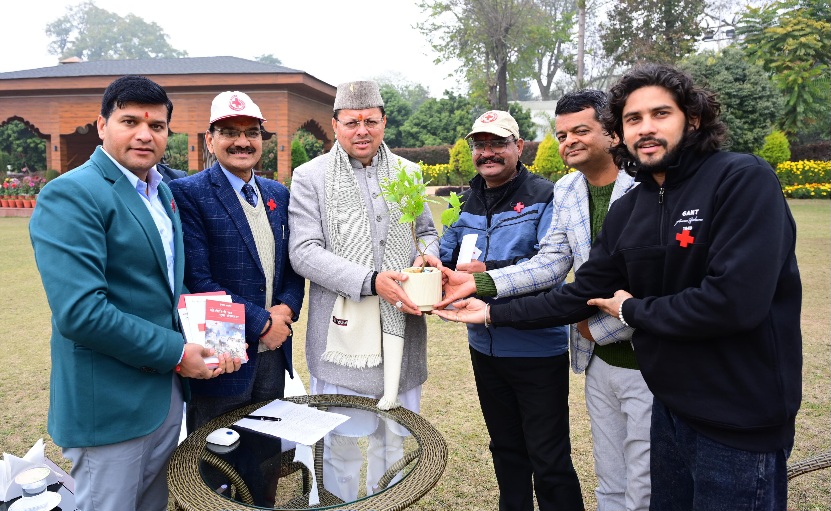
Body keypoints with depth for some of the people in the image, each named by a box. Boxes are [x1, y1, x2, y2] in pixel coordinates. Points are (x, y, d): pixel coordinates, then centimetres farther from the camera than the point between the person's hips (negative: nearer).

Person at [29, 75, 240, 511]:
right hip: (109, 405, -8)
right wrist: (175, 352, -19)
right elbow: (80, 311, -26)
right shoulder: (70, 195, -17)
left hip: (167, 393, 8)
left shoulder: (161, 191, 9)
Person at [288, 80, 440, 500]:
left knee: (397, 442, 16)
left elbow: (426, 232, 19)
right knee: (342, 446, 8)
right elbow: (303, 252, -10)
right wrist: (371, 282, -20)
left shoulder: (408, 173, 9)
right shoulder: (310, 176, -2)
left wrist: (427, 254, -5)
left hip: (401, 334, 4)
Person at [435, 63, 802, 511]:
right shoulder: (628, 210, 4)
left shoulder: (743, 180, -17)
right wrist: (493, 312, 7)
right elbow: (581, 295, 8)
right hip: (671, 406, 7)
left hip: (742, 420, -6)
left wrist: (633, 311, -13)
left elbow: (736, 300, -28)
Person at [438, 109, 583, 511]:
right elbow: (449, 252, 8)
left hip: (538, 351, -6)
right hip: (485, 347, 7)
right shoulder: (470, 201, 9)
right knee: (505, 448, 23)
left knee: (549, 459, 5)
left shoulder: (544, 196, -11)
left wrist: (491, 271, -30)